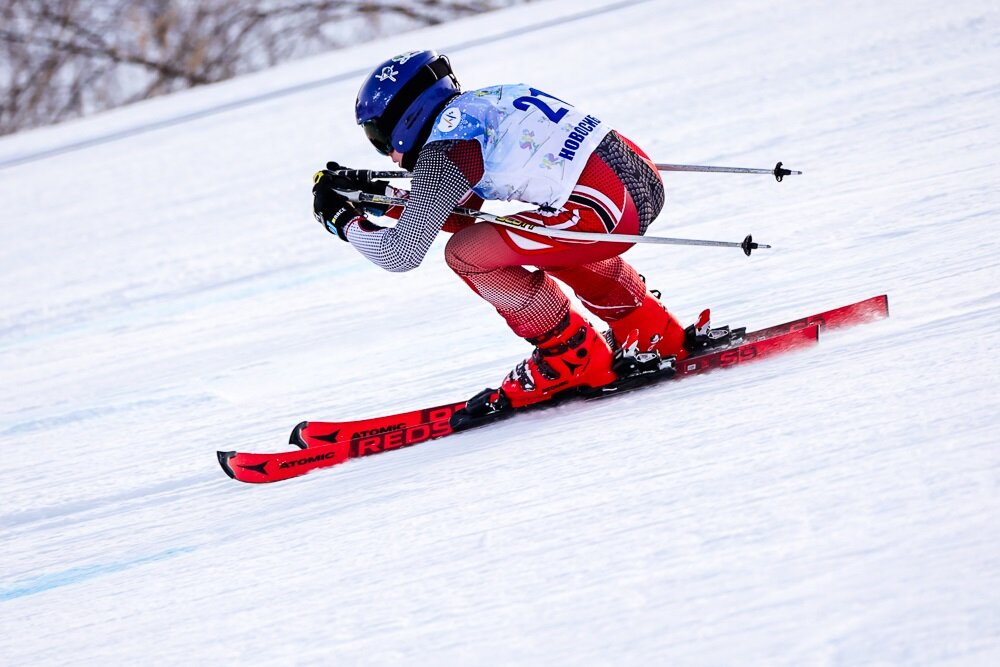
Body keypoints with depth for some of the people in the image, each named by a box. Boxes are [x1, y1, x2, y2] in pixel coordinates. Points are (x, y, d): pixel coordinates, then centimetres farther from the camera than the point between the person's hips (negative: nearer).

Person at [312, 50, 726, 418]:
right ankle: (660, 336, 33)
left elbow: (401, 254, -5)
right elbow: (446, 208, 33)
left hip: (613, 209, -10)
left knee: (466, 253, -4)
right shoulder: (480, 105, 20)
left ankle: (575, 356, 6)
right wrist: (369, 191, 29)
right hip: (642, 176, 10)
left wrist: (341, 218, 10)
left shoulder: (444, 149, -6)